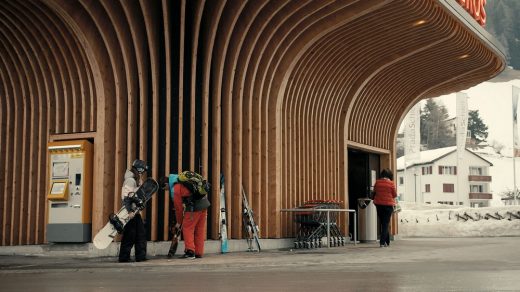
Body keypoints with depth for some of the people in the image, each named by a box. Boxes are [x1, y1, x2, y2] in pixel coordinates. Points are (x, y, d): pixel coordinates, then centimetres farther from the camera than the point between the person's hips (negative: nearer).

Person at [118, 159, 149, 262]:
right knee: (129, 235, -6)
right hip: (130, 212, -10)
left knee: (141, 234, 11)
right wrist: (129, 211, -26)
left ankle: (141, 256, 15)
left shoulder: (136, 180, 18)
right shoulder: (130, 180, -13)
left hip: (135, 212, 10)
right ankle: (124, 257, 0)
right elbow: (127, 197, -21)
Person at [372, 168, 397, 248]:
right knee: (386, 223, 1)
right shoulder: (391, 183, -11)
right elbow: (395, 195, -3)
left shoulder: (377, 182, -2)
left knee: (382, 223, 15)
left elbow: (374, 192, 8)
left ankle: (386, 242, 21)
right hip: (388, 205, -3)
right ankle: (382, 242, -8)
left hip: (379, 204, 3)